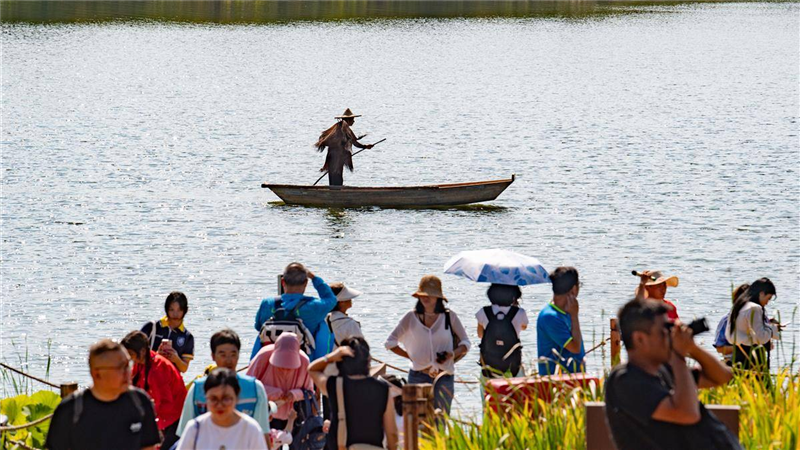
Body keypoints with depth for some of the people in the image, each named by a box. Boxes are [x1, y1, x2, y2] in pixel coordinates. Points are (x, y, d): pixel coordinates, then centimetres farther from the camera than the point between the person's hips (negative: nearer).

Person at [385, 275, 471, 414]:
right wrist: (410, 356, 3)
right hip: (418, 377, 0)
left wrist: (451, 354, -7)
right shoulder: (411, 317, 5)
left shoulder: (449, 317, 5)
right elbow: (390, 343, 11)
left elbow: (465, 343, 11)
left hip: (444, 376, 0)